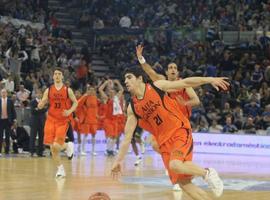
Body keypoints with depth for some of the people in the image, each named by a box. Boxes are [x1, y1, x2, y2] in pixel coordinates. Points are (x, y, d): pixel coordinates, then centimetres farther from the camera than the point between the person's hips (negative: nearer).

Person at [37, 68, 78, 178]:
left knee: (56, 146, -15)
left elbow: (75, 102, 7)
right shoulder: (48, 90, 3)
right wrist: (42, 103, -20)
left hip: (63, 121, -3)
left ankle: (68, 145, 19)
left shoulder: (67, 90, -1)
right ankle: (60, 168, 16)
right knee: (52, 148, 0)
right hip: (51, 120, 3)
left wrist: (70, 111, -11)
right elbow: (40, 106, 5)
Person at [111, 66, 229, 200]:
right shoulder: (132, 108, 4)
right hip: (164, 141, 5)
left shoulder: (157, 86, -5)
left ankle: (206, 173, -4)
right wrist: (119, 160, 5)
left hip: (180, 131, -5)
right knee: (182, 182, -2)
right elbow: (127, 137, 8)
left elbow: (185, 83, -3)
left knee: (175, 165, -29)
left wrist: (210, 80, -10)